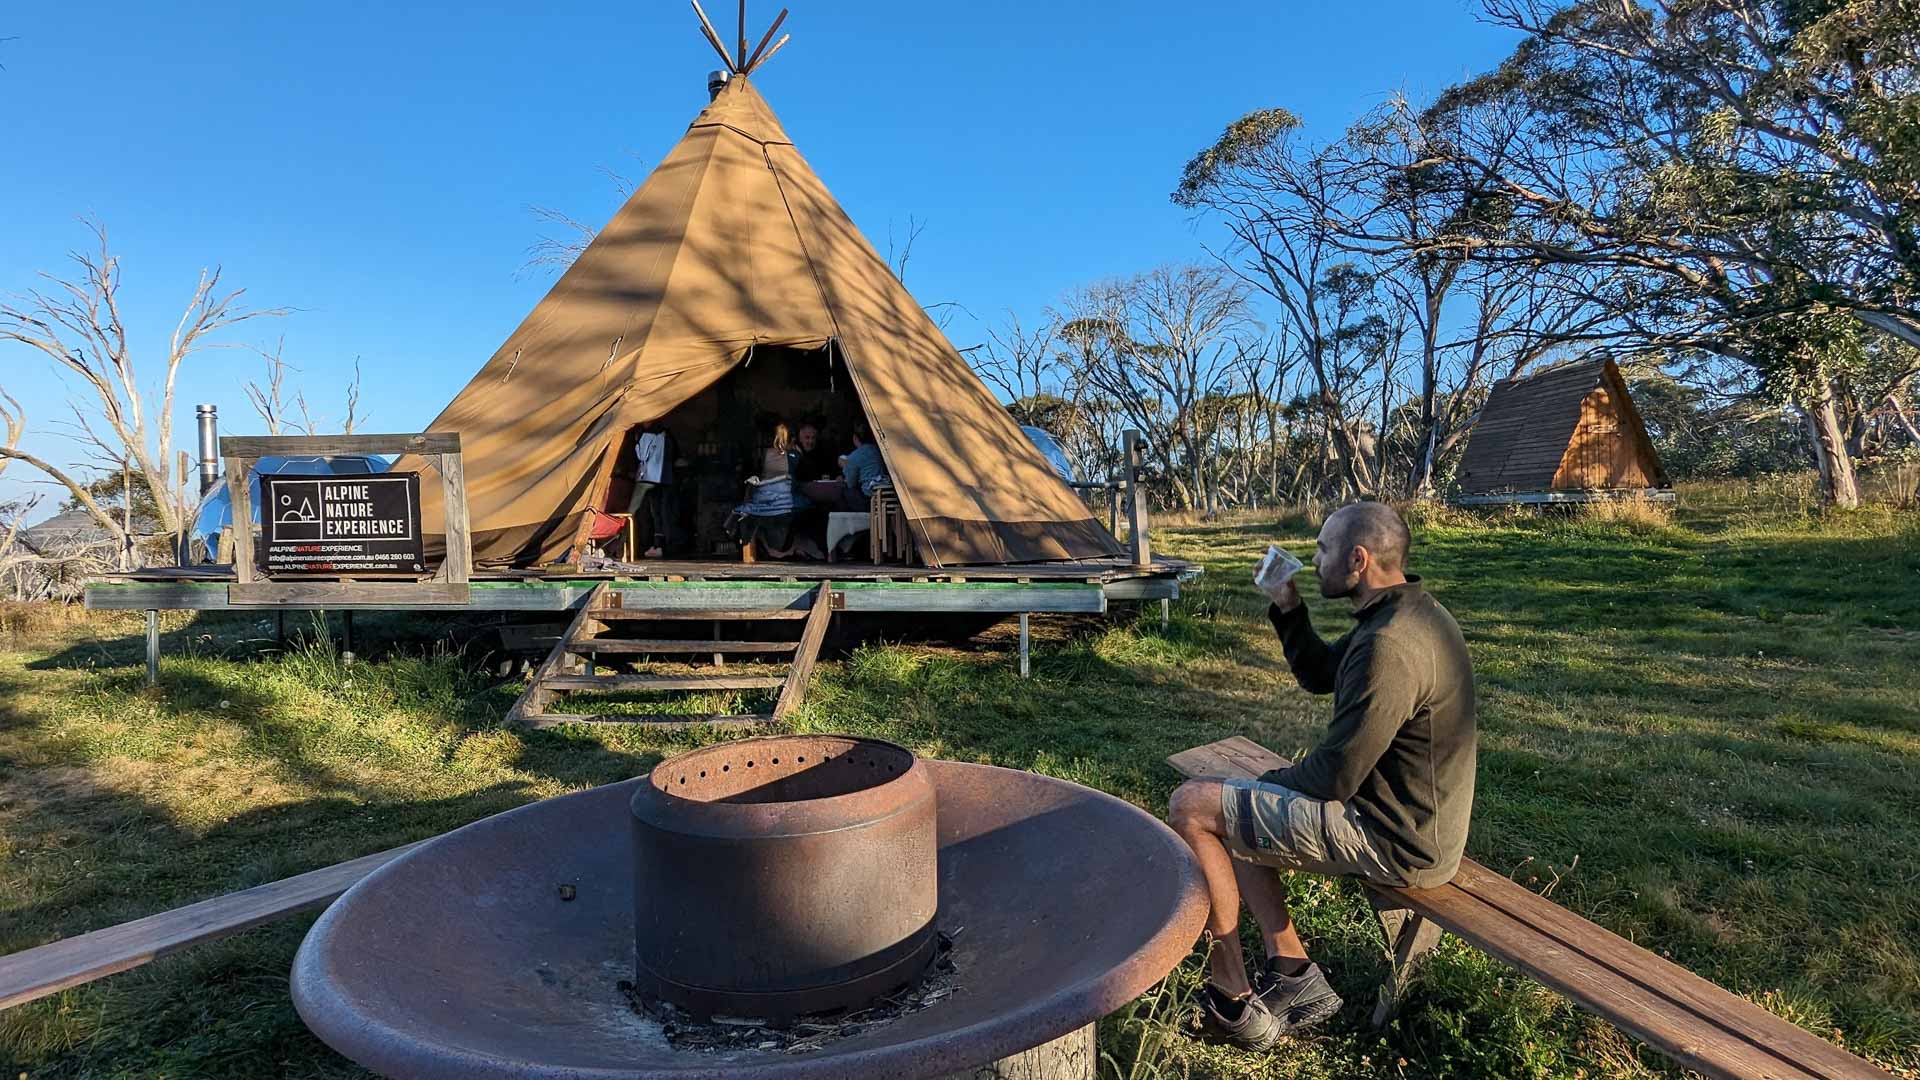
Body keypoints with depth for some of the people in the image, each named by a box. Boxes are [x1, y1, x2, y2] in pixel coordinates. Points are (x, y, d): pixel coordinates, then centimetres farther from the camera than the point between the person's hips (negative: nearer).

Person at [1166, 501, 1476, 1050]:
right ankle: (1293, 975, 15)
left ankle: (1233, 1002, 1)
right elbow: (1318, 675, 17)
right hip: (1419, 819, 10)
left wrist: (1274, 779, -4)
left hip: (1397, 842, -10)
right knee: (1228, 806, 17)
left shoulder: (1388, 646, -28)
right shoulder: (1412, 612, 5)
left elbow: (1334, 778, -24)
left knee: (1191, 807, -10)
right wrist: (1286, 606, 3)